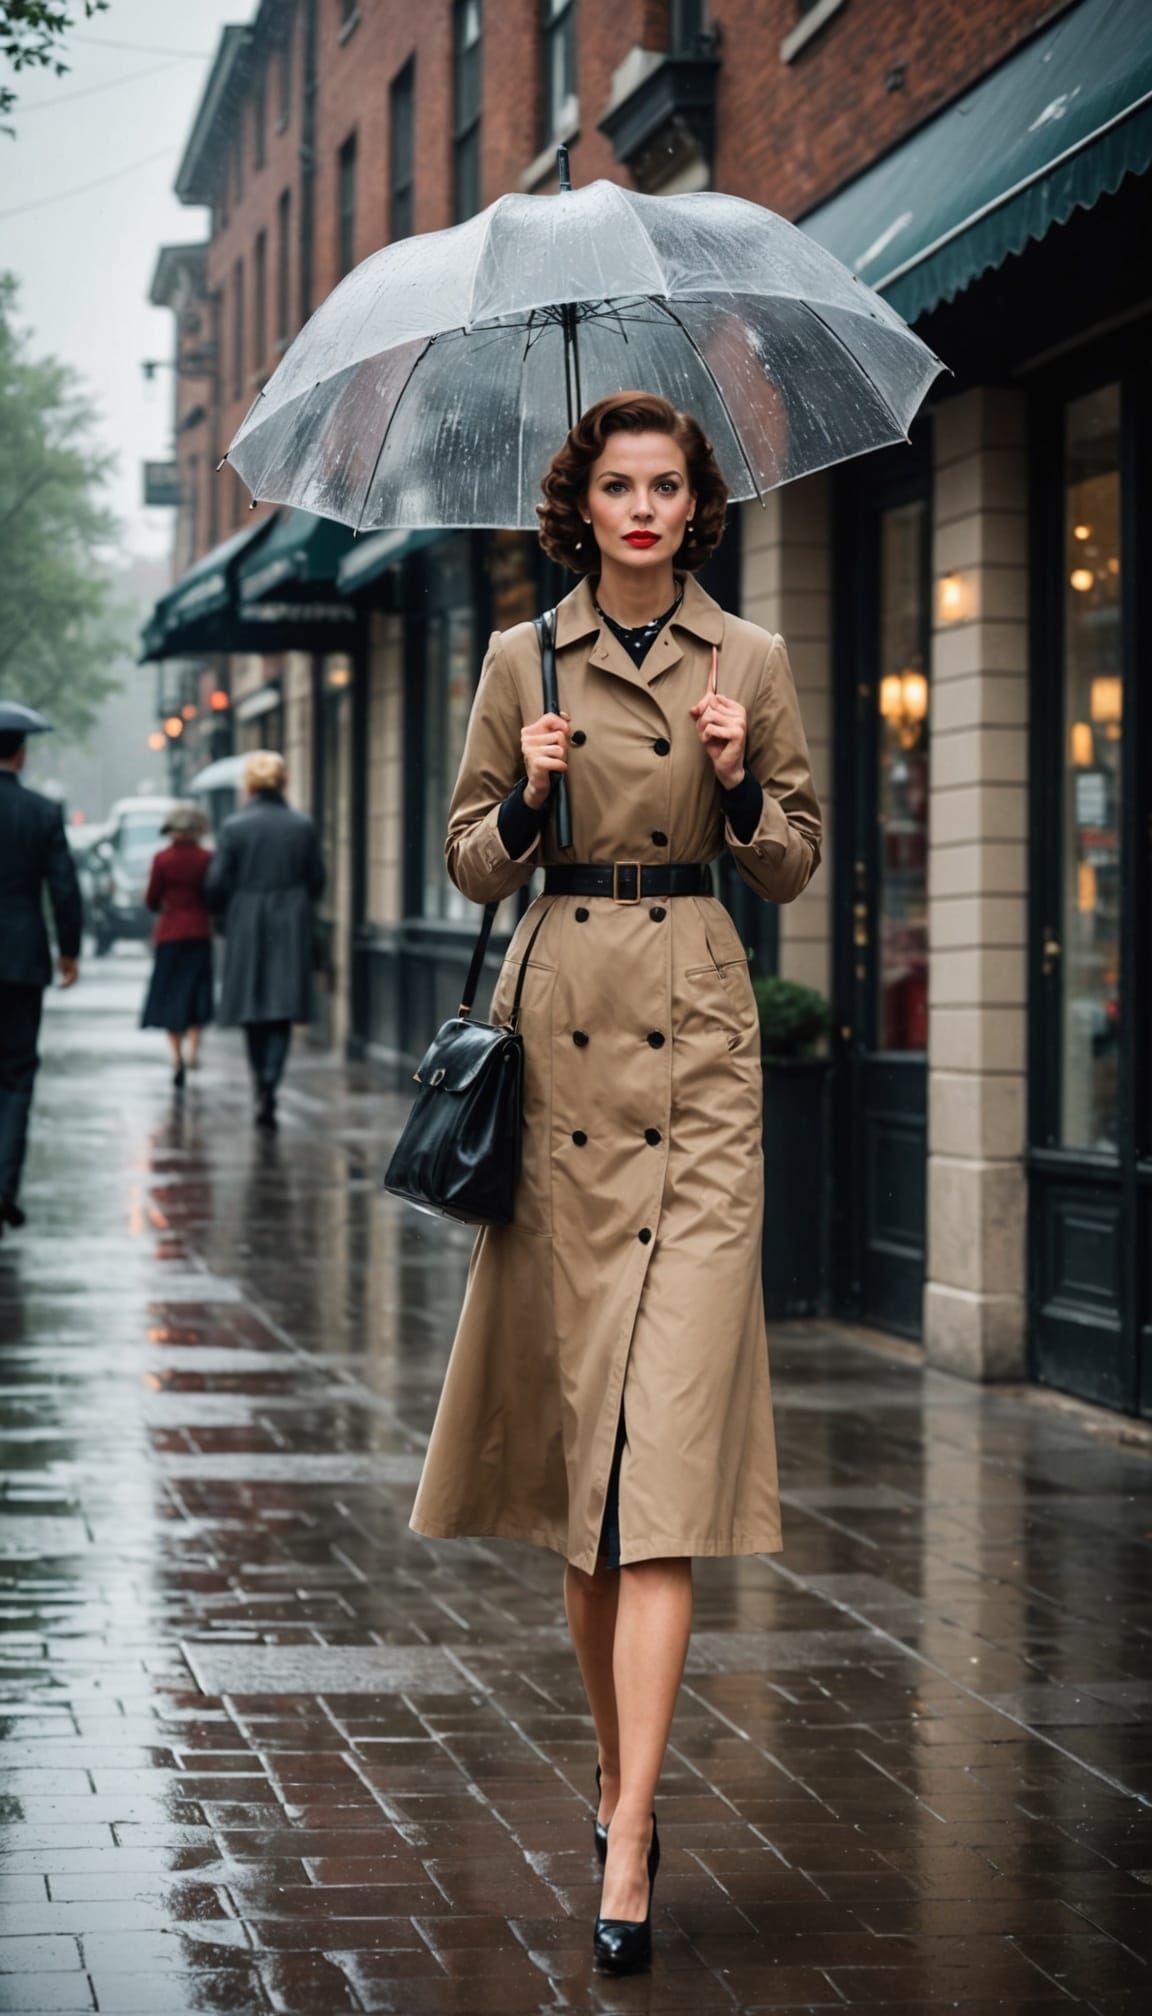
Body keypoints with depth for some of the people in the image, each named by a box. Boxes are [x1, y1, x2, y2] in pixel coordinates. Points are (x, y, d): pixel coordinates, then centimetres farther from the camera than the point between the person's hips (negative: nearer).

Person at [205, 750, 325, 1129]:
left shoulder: (234, 827, -8)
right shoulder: (303, 827, -2)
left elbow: (216, 884, -6)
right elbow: (316, 881, 4)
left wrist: (225, 913, 14)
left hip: (246, 927, -1)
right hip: (291, 928, 1)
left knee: (253, 1011, 13)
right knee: (282, 1011, 1)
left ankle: (261, 1084, 21)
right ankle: (270, 1084, -16)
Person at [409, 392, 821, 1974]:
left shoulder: (751, 661, 5)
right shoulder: (521, 659, 7)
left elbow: (794, 862, 10)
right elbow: (471, 860, 11)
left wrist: (739, 783, -8)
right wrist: (530, 799, -8)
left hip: (696, 1039, -2)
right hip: (561, 1034, 2)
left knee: (668, 1429, -11)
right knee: (574, 1409, 7)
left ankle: (628, 1838, -15)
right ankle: (619, 1769, 26)